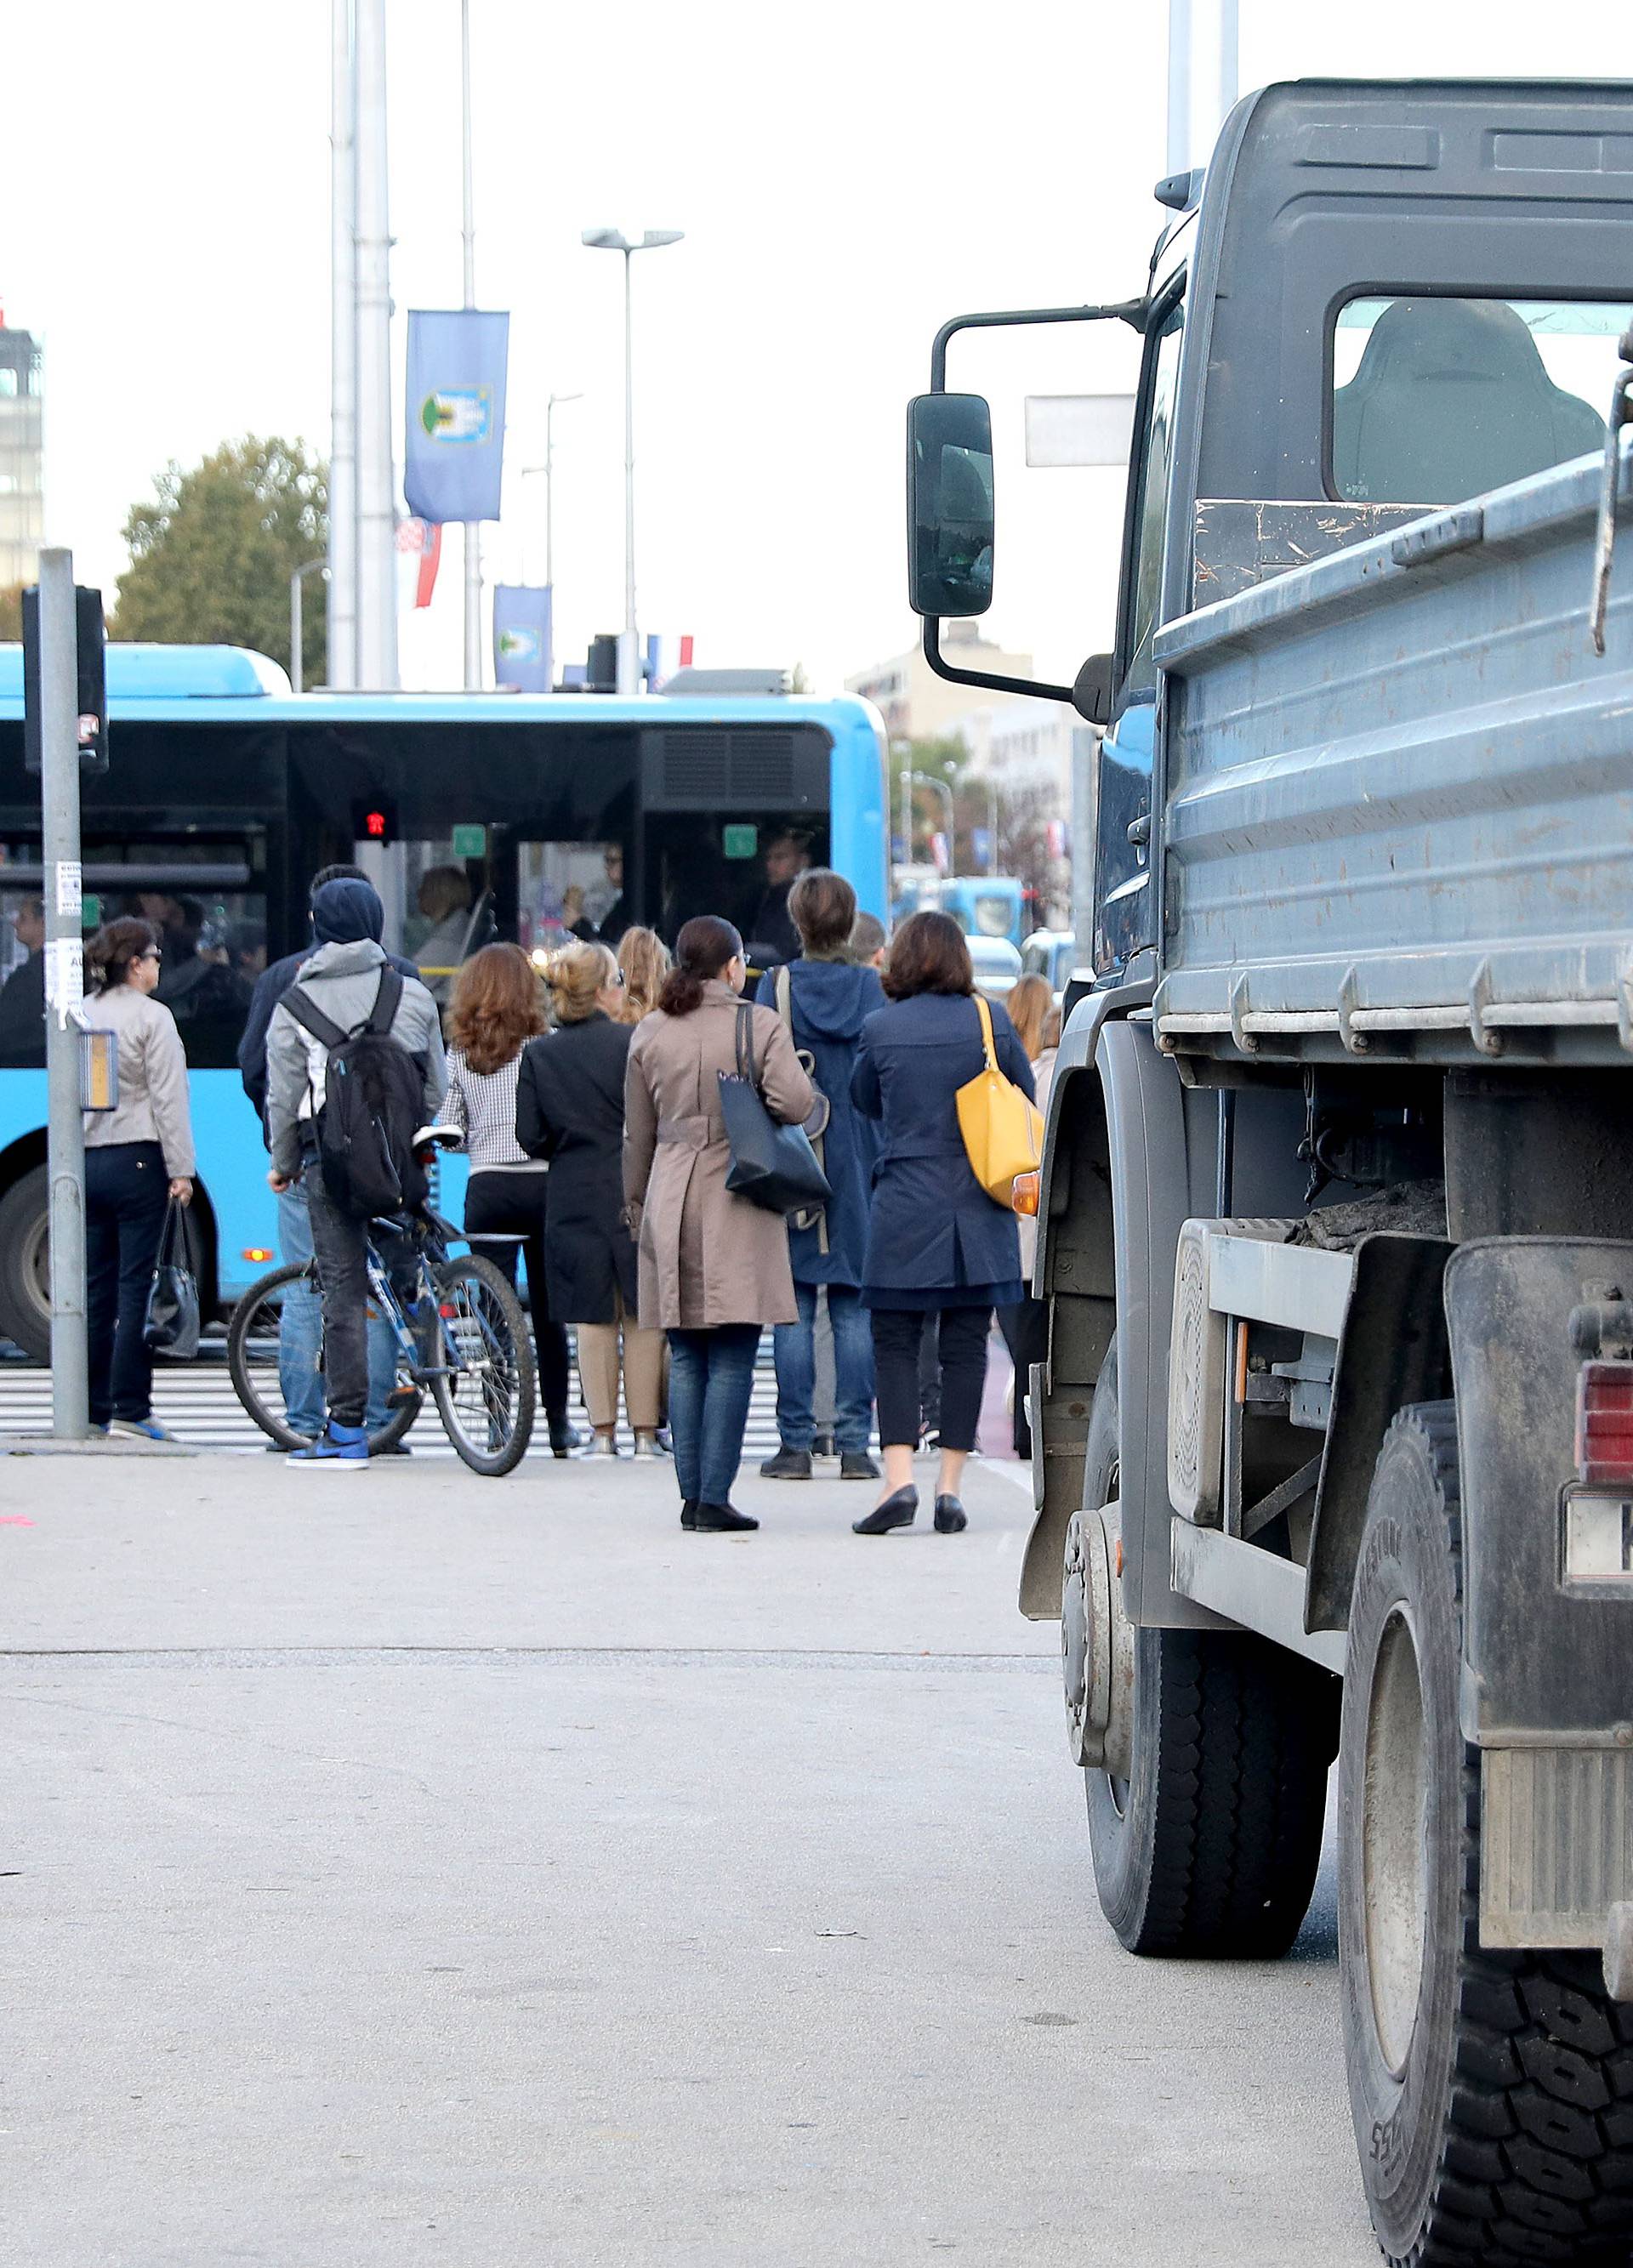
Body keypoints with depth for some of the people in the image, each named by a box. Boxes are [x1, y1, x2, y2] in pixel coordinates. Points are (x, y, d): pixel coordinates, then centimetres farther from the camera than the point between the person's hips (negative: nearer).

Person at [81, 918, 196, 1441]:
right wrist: (180, 1169, -7)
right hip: (137, 1161, -6)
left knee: (97, 1287, 9)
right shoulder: (151, 1016, -8)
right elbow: (168, 1098, -11)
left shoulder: (81, 1017, 9)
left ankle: (94, 1410, 9)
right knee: (137, 1286, -4)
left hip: (87, 1162, 6)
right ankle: (129, 1409, -7)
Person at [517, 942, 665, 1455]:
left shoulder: (537, 1053, 2)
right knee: (642, 1317, 4)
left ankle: (603, 1431, 7)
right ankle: (645, 1430, 5)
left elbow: (530, 1136, 2)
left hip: (574, 1198, 3)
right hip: (636, 1194, -3)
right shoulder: (633, 1042, -9)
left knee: (594, 1319, 7)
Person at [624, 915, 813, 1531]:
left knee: (685, 1357, 9)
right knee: (731, 1358, -3)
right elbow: (794, 1105, -15)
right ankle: (714, 1497, -8)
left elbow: (637, 1135, 13)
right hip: (739, 1203, -4)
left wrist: (636, 1206, 23)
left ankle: (691, 1496, 7)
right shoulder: (760, 1025, -5)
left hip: (672, 1204, 4)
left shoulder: (650, 1034, 7)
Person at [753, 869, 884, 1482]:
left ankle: (795, 1443, 0)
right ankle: (854, 1444, 2)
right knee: (854, 1309, 4)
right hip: (859, 1168, 2)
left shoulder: (777, 986, -4)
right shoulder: (872, 988, 2)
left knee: (794, 1309, 2)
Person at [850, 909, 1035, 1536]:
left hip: (904, 1213, -1)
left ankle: (899, 1479, -11)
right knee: (965, 1346, 6)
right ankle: (949, 1485, 5)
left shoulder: (881, 1028, -4)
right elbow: (1027, 1100, 10)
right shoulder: (990, 1023, -1)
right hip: (979, 1212, 2)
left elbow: (864, 1099, 12)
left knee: (895, 1344, 3)